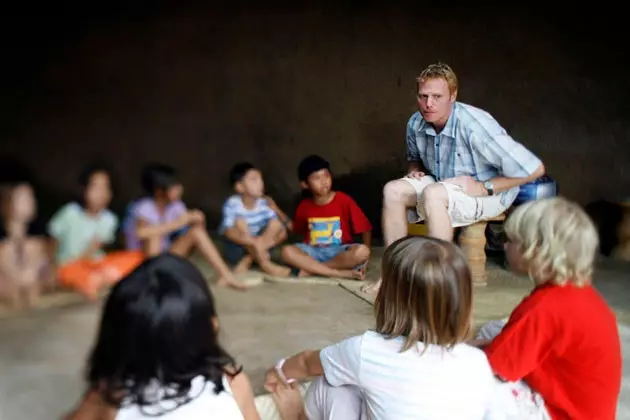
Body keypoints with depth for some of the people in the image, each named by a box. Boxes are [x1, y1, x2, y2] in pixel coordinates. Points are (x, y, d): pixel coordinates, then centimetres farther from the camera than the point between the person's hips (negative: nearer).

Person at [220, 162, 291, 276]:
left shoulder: (264, 203, -7)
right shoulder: (232, 204, -18)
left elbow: (277, 226, -11)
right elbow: (228, 231, -29)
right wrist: (252, 241, -42)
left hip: (256, 249, 4)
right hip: (236, 250, -4)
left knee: (281, 230, -15)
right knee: (240, 222, -29)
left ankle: (246, 261, -19)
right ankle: (265, 264, -29)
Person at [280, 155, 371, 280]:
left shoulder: (344, 200, -7)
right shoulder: (304, 206, 3)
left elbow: (366, 229, -5)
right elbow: (297, 231, 18)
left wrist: (364, 258, -15)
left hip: (340, 253, -2)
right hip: (313, 252, 2)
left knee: (361, 251, -34)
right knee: (287, 252, -27)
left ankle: (311, 269, -24)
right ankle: (339, 273, -29)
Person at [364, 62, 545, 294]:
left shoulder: (475, 125, -28)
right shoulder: (416, 124, -8)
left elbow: (535, 168, -27)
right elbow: (414, 158, 18)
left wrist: (484, 187, -25)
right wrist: (414, 170, -5)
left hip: (489, 194, -6)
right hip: (443, 186, 7)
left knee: (433, 194, -33)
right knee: (393, 190, -13)